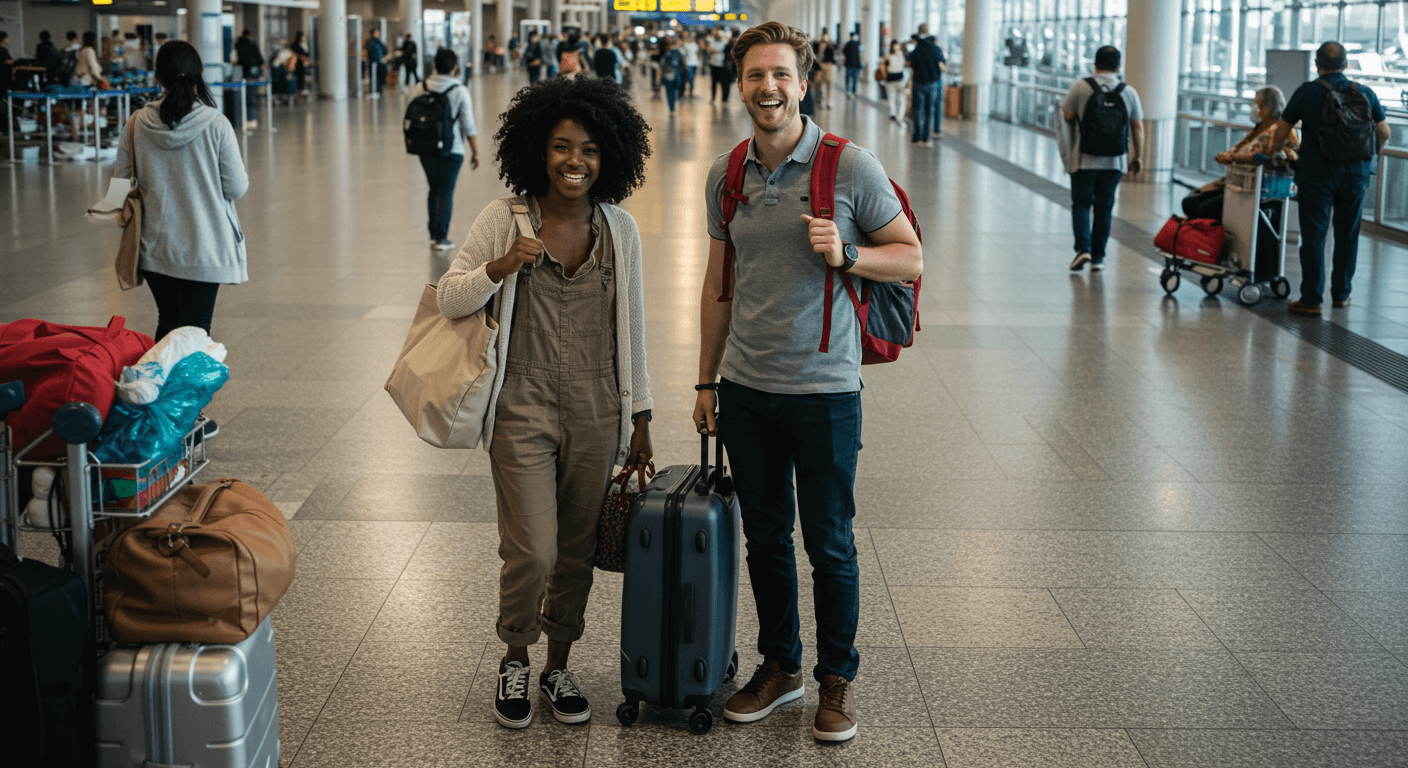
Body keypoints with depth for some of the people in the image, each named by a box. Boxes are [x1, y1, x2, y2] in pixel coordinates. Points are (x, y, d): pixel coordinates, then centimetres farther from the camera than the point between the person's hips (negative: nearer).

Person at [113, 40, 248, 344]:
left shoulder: (137, 123, -5)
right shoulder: (216, 124, -13)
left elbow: (120, 182, 2)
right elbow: (237, 187, -9)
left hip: (155, 247, 3)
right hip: (204, 248, -3)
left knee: (167, 324, 20)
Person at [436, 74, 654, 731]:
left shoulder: (620, 229, 3)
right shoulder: (506, 219, -5)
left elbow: (631, 328, 9)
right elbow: (449, 300, -2)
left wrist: (639, 417, 10)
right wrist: (499, 267, -22)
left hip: (597, 417, 3)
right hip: (523, 411, -3)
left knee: (577, 552, 11)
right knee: (532, 552, -7)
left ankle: (558, 665, 32)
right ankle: (515, 658, 21)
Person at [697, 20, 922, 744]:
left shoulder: (851, 166, -8)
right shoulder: (725, 174, 5)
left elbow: (910, 258, -2)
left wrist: (845, 254, -21)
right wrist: (706, 380, 14)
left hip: (823, 389, -4)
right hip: (745, 387, 4)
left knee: (829, 544, 5)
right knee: (765, 538, 14)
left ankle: (838, 679, 22)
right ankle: (779, 667, 30)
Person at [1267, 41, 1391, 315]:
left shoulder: (1307, 92, -4)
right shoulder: (1365, 93, 4)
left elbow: (1282, 131, 2)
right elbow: (1384, 133, 9)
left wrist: (1275, 150, 22)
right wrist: (1370, 157, 27)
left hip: (1317, 172, -3)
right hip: (1356, 172, 3)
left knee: (1314, 236, 1)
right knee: (1348, 235, 14)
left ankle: (1311, 299, -1)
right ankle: (1341, 294, 22)